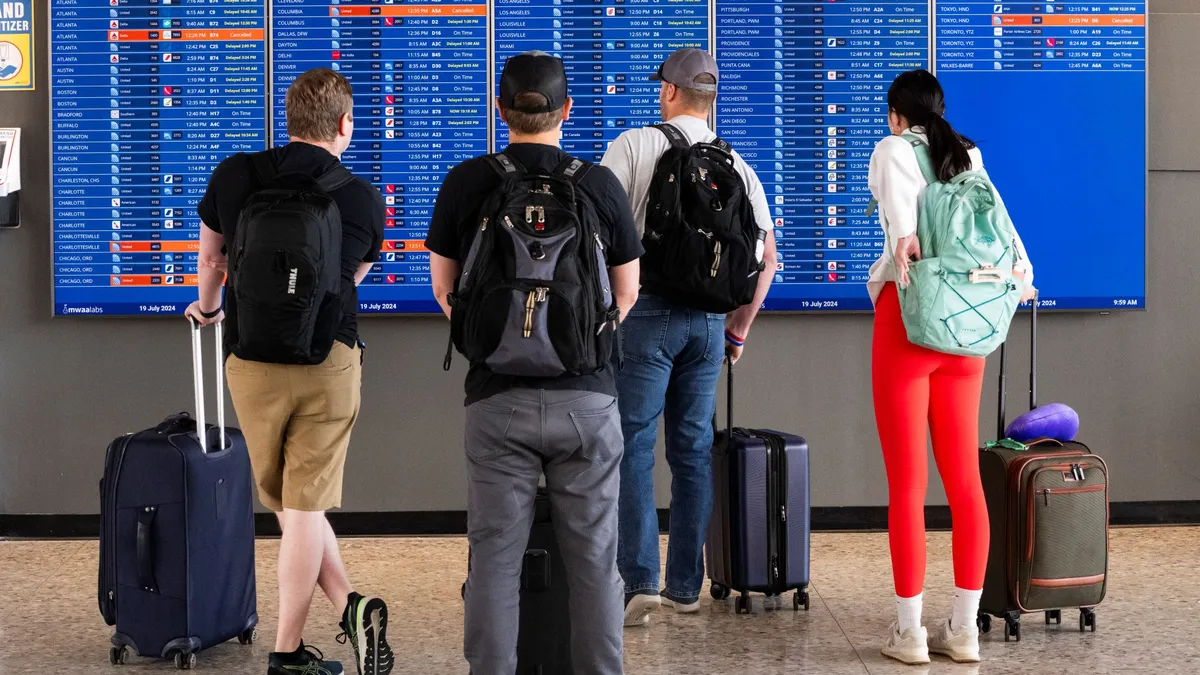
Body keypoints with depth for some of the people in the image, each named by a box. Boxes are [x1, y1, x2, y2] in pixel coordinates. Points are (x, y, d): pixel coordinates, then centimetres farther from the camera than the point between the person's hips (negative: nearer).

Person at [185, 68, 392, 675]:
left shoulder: (233, 176, 0)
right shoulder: (365, 198, 0)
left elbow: (209, 260, 17)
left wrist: (206, 308, 39)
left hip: (252, 362, 1)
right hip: (331, 361, 0)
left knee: (289, 505, 13)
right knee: (306, 507, 3)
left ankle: (348, 606, 4)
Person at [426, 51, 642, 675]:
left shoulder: (466, 183, -3)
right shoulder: (599, 185, -3)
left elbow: (444, 289, 8)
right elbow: (627, 293, 8)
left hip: (498, 398, 0)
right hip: (587, 395, 0)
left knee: (495, 555, 6)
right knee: (593, 556, 8)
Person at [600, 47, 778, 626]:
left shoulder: (634, 146, -3)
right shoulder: (738, 166, 10)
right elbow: (767, 257, 9)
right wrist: (739, 329, 20)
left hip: (647, 312, -4)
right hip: (709, 321, 4)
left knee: (632, 446, -1)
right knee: (693, 450, 11)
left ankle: (638, 581, -9)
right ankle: (685, 586, 16)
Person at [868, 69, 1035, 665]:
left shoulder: (892, 151, 2)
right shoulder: (969, 156, 17)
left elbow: (898, 194, -19)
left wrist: (902, 235, -34)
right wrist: (1020, 265, -5)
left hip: (907, 316, -5)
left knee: (907, 481, -1)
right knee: (964, 478, 8)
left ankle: (909, 633, 1)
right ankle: (963, 629, 10)